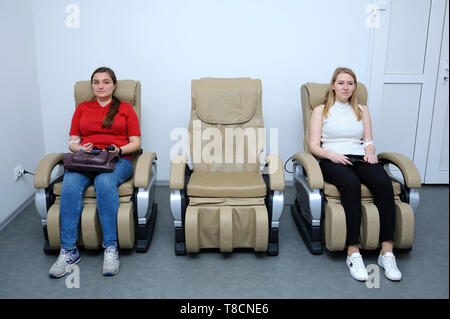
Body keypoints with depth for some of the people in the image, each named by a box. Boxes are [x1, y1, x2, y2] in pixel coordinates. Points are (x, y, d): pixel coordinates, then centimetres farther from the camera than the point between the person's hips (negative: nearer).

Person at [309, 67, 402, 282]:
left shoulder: (362, 110, 26)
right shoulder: (321, 110, 16)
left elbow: (369, 141, 19)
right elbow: (314, 146, 6)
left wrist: (370, 152, -5)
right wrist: (331, 154, -14)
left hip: (359, 158, 3)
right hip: (332, 160, -3)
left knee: (384, 182, -32)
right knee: (351, 184, -38)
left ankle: (387, 251, -32)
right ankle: (353, 252, -37)